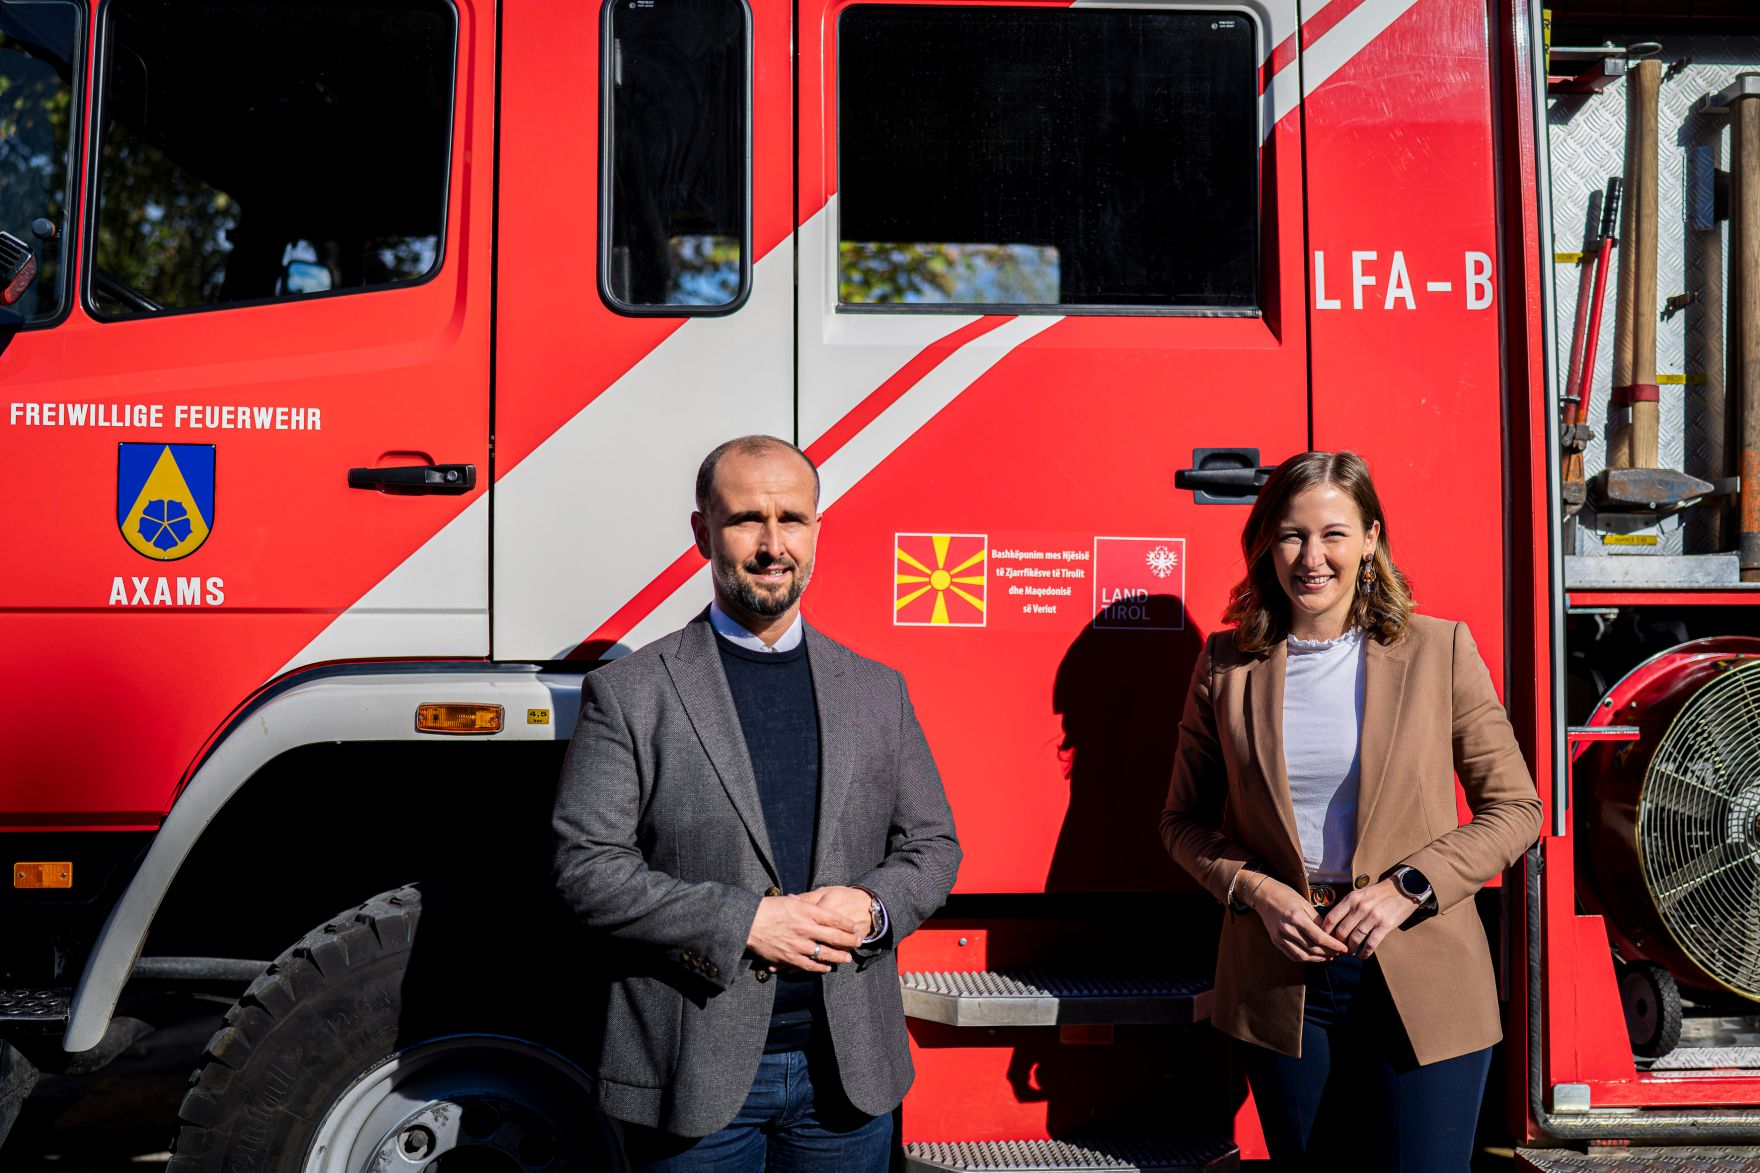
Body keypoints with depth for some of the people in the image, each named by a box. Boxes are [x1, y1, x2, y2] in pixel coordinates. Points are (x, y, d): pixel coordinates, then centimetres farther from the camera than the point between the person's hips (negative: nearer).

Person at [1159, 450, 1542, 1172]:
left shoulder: (1440, 651, -3)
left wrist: (1406, 889, -13)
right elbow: (1185, 821, 8)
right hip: (1281, 977, 2)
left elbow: (1515, 808, 0)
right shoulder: (1227, 664, 1)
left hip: (1422, 983, -1)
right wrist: (1258, 893, -9)